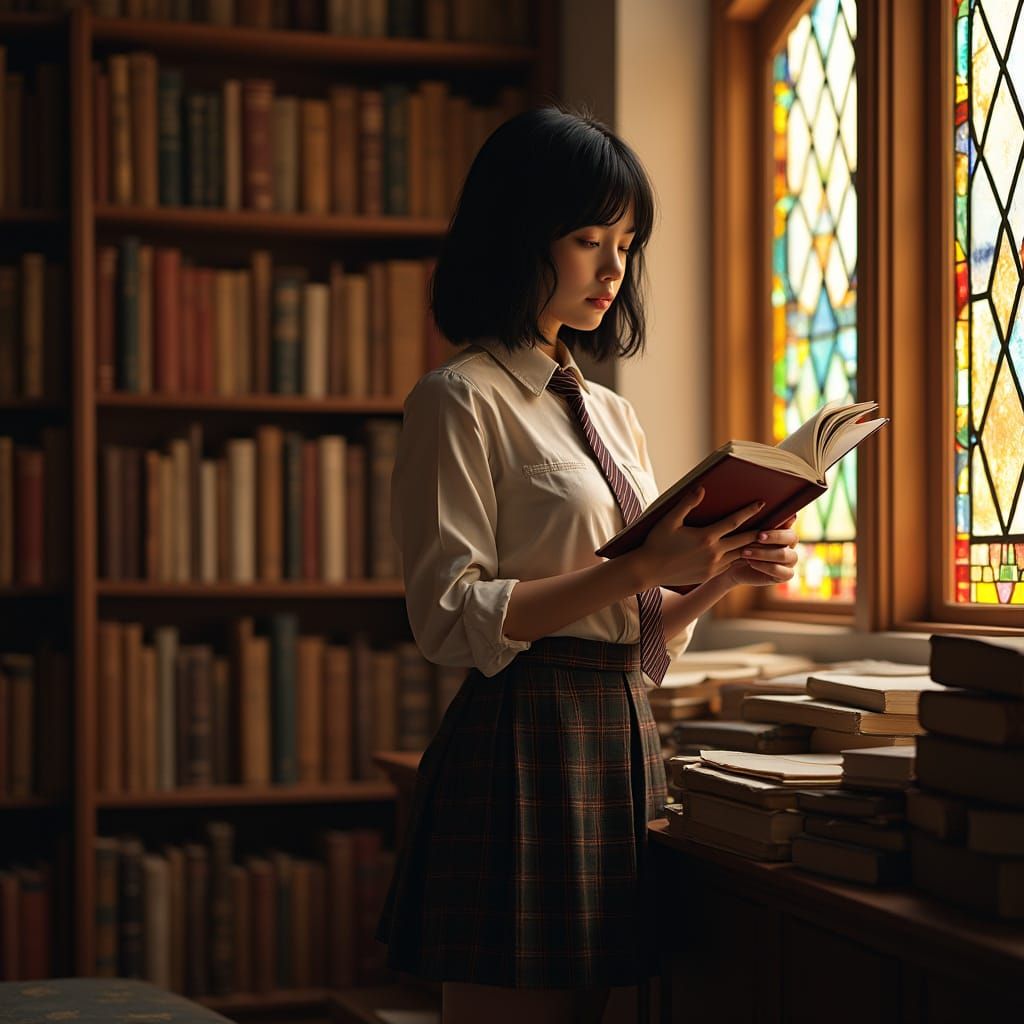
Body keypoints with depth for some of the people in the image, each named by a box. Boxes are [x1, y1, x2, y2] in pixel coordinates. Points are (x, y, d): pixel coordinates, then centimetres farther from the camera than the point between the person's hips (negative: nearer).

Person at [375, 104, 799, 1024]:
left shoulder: (611, 413, 19)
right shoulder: (461, 399, -4)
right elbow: (453, 619, -14)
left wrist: (718, 577, 1)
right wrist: (639, 568, -17)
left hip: (622, 741, 7)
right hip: (523, 749, -7)